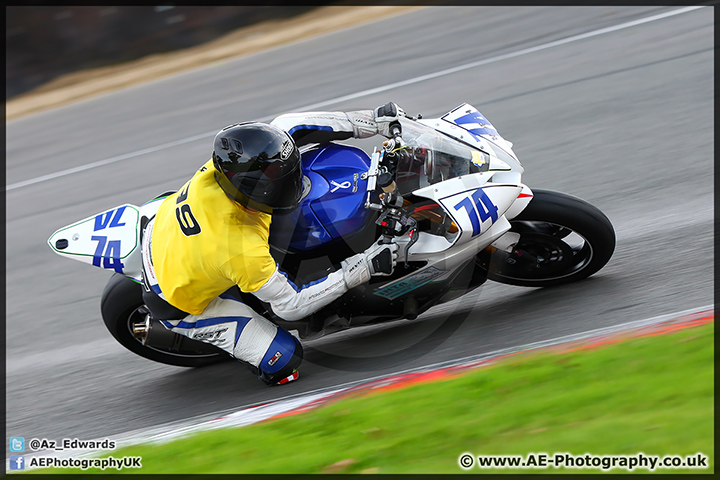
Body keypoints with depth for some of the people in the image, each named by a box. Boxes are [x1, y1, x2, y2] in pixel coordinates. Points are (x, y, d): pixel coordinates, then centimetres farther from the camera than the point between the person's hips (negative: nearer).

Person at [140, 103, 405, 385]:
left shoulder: (224, 164, -27)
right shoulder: (244, 252, -42)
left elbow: (286, 125, -11)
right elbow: (290, 306, -25)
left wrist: (372, 121, -16)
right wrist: (362, 268, -28)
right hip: (181, 301, -6)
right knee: (284, 358, -12)